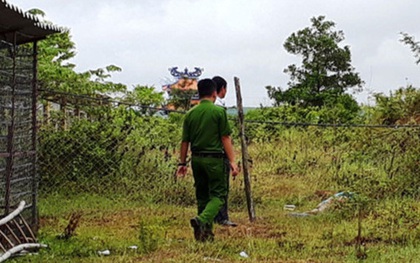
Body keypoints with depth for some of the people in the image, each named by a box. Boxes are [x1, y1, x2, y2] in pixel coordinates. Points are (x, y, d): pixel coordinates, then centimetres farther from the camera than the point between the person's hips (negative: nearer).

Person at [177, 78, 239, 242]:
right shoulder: (219, 112, -7)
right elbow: (225, 138, -10)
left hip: (197, 159, 5)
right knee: (218, 194, -1)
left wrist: (182, 163, 15)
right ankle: (203, 220, -25)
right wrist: (232, 161, -8)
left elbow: (185, 141, 8)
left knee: (202, 196, 14)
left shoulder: (190, 114, 6)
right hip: (214, 159, -5)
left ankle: (206, 232, 17)